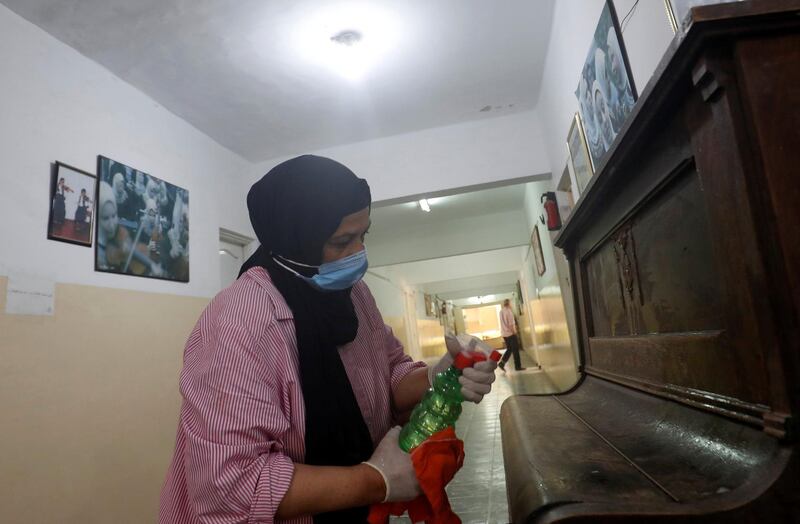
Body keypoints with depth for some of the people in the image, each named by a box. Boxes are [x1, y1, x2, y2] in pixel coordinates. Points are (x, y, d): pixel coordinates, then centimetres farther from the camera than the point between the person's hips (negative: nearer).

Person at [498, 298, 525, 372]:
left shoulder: (501, 312, 8)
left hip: (504, 334, 7)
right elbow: (511, 324, -17)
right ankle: (518, 366, 12)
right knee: (515, 350, 5)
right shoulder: (509, 311, -15)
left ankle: (502, 363, 3)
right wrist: (515, 333, -10)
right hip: (510, 333, -7)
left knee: (509, 349, 15)